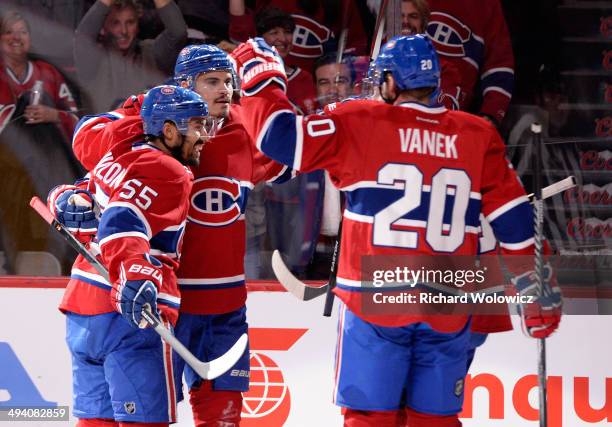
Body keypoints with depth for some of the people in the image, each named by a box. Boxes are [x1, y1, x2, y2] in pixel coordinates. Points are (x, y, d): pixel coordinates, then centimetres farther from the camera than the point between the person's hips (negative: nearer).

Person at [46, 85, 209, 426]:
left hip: (82, 308, 10)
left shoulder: (119, 158, 19)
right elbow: (123, 224, -25)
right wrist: (134, 280, -38)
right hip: (127, 316, -10)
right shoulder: (169, 173, -10)